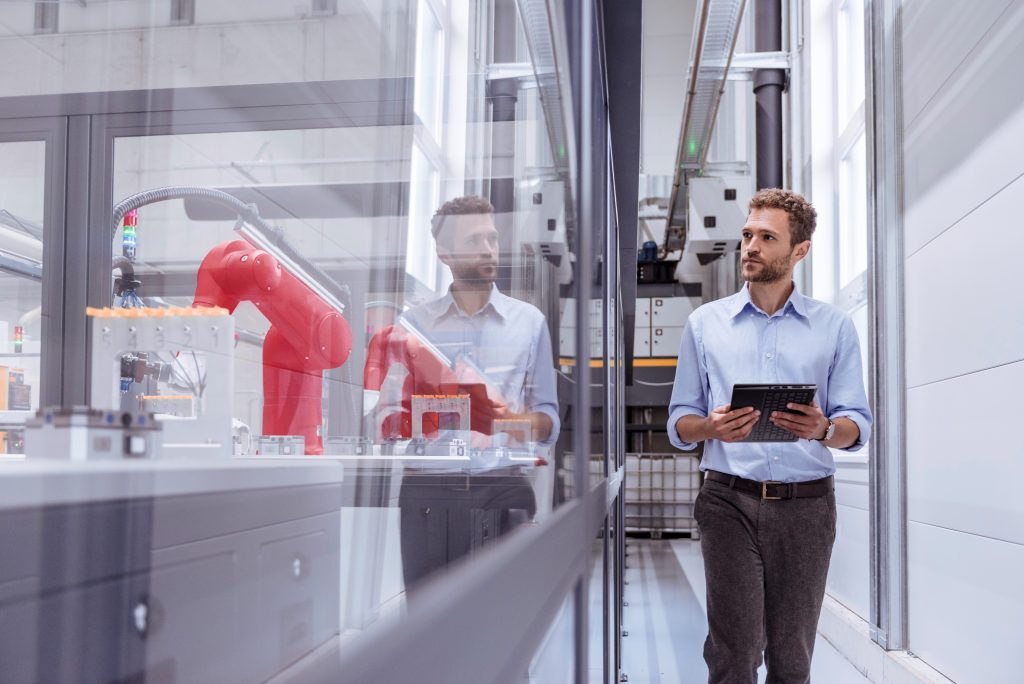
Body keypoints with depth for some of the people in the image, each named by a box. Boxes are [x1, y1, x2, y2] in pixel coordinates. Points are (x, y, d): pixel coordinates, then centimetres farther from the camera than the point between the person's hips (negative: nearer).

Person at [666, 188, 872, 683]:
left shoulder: (835, 327, 8)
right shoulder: (705, 323, 9)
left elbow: (857, 425, 4)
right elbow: (679, 423, 9)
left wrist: (824, 429, -18)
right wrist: (712, 427, -14)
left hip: (806, 505, 1)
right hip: (730, 499, 0)